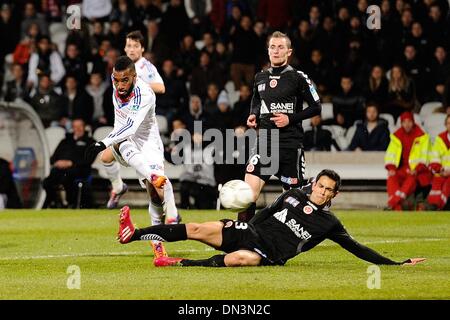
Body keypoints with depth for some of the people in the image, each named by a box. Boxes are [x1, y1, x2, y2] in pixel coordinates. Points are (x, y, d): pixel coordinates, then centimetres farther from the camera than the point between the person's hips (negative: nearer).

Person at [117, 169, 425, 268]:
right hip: (252, 233, 4)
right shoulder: (293, 196, 15)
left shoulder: (329, 223, 5)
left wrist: (397, 264, 0)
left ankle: (182, 264, -39)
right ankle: (134, 234, -16)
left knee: (241, 258, -39)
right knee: (199, 229, -13)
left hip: (270, 254, -4)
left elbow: (357, 248, 5)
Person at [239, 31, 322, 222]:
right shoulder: (260, 78, 11)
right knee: (250, 188, -11)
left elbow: (316, 108, -2)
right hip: (265, 140, 3)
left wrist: (291, 119, -13)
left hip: (290, 143, -3)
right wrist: (253, 116, 8)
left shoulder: (298, 78, -3)